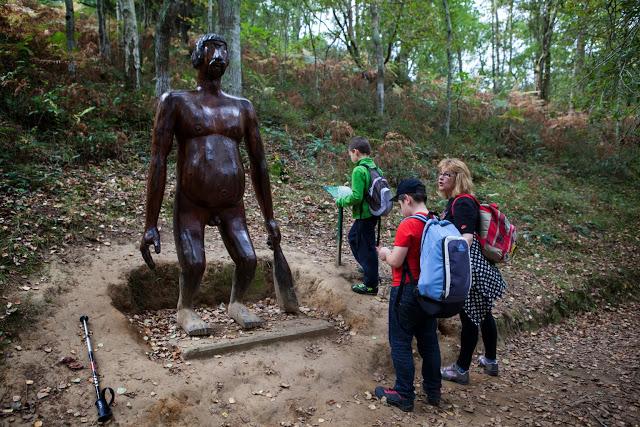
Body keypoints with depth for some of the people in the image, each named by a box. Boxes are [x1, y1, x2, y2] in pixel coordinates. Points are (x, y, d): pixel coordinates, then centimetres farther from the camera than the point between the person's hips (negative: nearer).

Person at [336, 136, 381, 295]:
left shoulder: (359, 170, -21)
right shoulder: (376, 168, 4)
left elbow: (356, 197, -26)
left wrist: (341, 201, -8)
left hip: (364, 215, -9)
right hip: (374, 212, 9)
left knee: (366, 247, 3)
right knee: (353, 237, 28)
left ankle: (370, 285, 16)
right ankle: (368, 268, 40)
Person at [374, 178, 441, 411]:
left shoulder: (408, 225, -20)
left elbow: (396, 261, -19)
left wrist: (386, 253, 2)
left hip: (407, 291, -7)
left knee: (401, 343, 5)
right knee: (429, 341, 17)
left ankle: (404, 395, 13)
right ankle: (433, 391, 29)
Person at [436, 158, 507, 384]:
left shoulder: (462, 203, -20)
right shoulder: (455, 201, 10)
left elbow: (467, 237, -31)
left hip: (471, 269, -10)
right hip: (478, 266, 10)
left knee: (470, 317, 2)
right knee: (482, 314, 20)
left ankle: (461, 370, 16)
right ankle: (491, 361, 37)